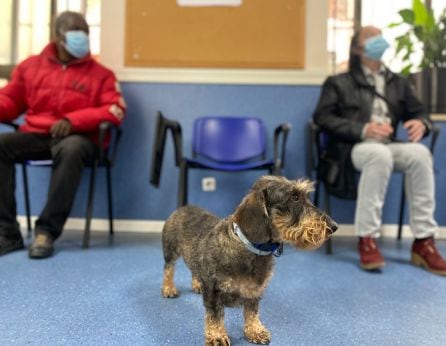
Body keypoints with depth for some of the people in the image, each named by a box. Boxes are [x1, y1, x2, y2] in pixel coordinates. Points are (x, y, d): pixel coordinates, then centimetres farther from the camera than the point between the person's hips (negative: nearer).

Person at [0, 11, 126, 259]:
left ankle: (47, 230, -29)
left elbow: (115, 110, -6)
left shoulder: (100, 74, 4)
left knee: (71, 150, -39)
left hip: (76, 138, -3)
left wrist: (73, 120, -17)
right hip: (35, 136, 4)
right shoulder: (31, 66, 13)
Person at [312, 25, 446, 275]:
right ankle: (367, 240, -31)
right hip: (353, 148, -4)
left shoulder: (399, 83, 24)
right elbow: (322, 117, -3)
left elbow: (419, 112, 21)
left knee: (420, 153, -29)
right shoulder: (339, 83, 10)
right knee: (380, 154, -38)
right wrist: (362, 129, -17)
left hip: (388, 147, 4)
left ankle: (423, 242, -23)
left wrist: (421, 123, -7)